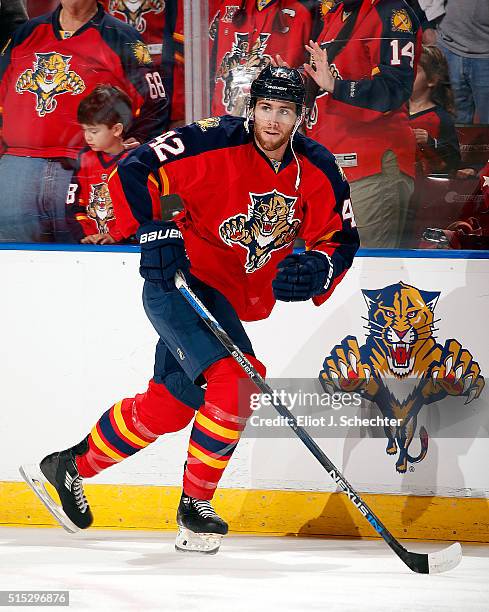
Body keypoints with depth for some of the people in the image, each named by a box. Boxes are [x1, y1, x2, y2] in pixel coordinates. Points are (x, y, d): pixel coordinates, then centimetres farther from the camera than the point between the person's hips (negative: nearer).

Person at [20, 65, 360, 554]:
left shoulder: (319, 172, -3)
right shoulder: (211, 145, -19)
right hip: (181, 278, -7)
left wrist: (317, 268, -18)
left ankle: (69, 466, 33)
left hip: (236, 300, 7)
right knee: (232, 381, -24)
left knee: (168, 405, 13)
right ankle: (194, 505, -7)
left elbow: (341, 238, 3)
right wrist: (153, 231, -30)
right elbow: (132, 173, -18)